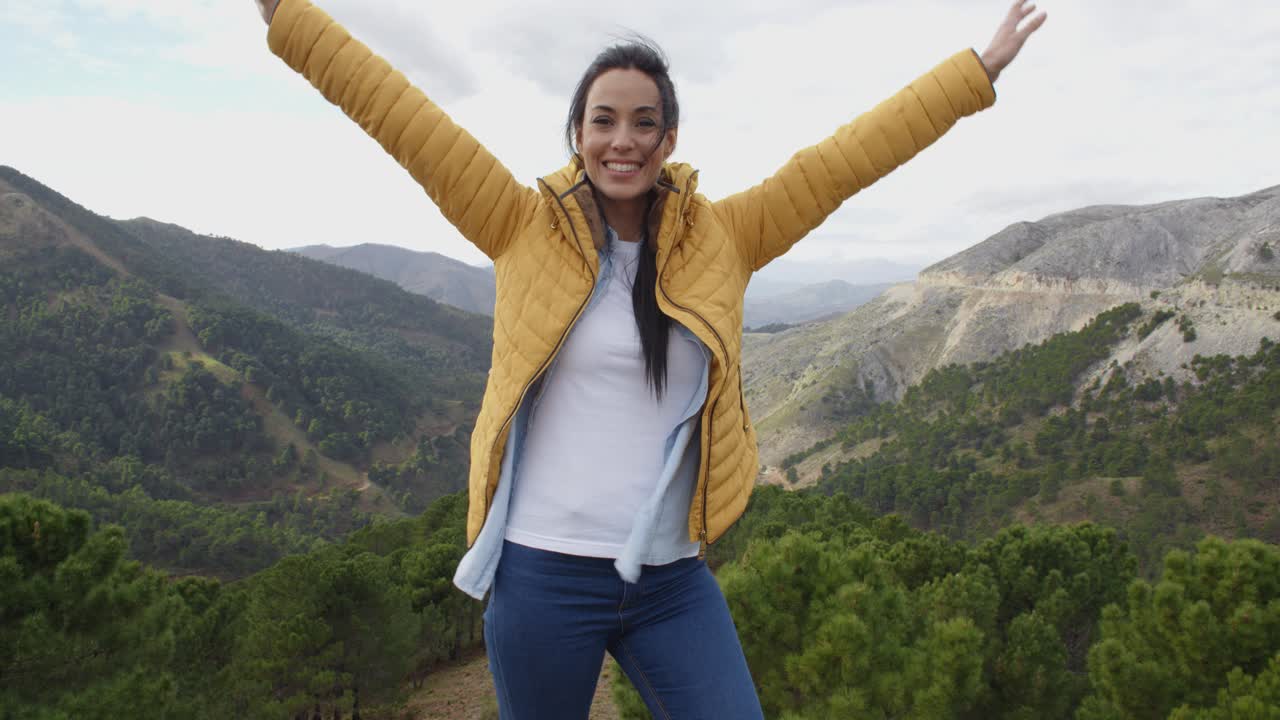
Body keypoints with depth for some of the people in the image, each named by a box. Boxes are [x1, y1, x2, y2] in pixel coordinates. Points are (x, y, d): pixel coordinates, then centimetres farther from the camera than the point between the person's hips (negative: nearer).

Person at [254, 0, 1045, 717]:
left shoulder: (720, 239, 2)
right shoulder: (526, 229, -2)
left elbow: (846, 157, 4)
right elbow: (402, 115, -2)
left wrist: (978, 71, 8)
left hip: (673, 582, 2)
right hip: (544, 574, -1)